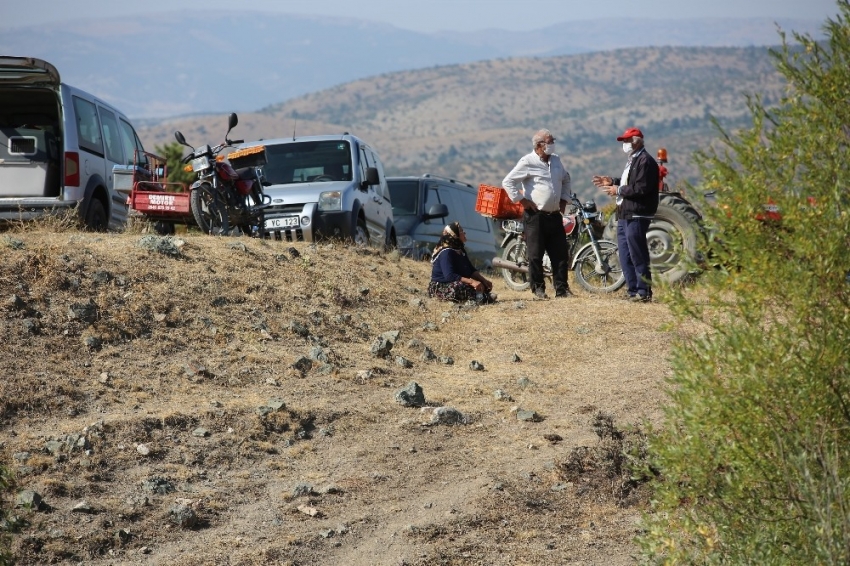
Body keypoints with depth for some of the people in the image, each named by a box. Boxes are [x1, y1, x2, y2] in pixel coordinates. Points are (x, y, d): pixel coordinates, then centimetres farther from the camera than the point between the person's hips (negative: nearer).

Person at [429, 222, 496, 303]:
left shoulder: (460, 250, 11)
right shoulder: (446, 252, -19)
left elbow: (471, 270, 13)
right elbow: (450, 276, -30)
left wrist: (484, 280, -3)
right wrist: (471, 281, -34)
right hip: (441, 288, -10)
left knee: (484, 285, 2)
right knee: (457, 287, -41)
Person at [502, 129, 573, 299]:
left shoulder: (556, 160, 14)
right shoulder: (528, 162, -7)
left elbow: (565, 179, 32)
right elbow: (508, 182, -10)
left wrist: (564, 199, 20)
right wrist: (522, 200, -11)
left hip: (555, 215, 6)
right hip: (536, 216, -6)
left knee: (561, 254, 3)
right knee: (536, 255, 0)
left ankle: (562, 289, 8)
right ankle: (538, 288, 9)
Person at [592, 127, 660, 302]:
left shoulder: (645, 161, -14)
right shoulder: (633, 160, 19)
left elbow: (641, 188, -22)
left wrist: (618, 190, -14)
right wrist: (612, 181, 12)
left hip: (637, 216, -11)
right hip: (625, 215, 11)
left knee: (637, 255, -8)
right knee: (625, 255, 13)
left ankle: (644, 292, -4)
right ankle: (632, 290, 19)